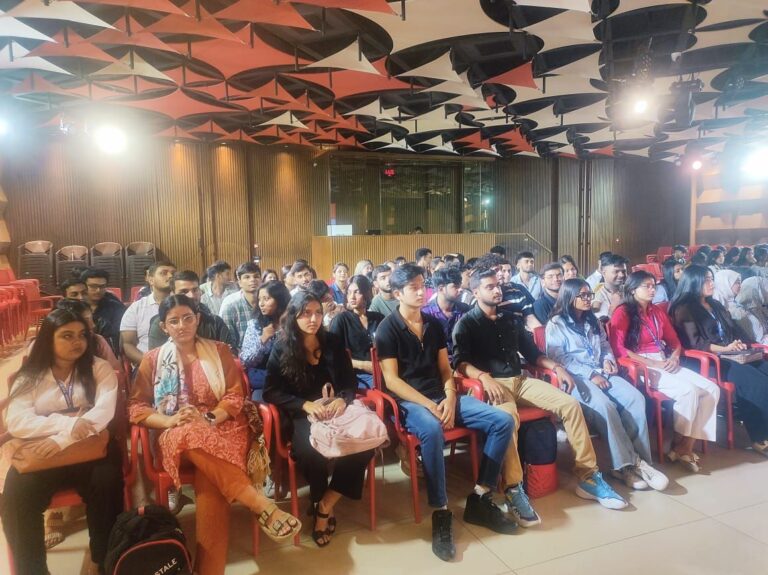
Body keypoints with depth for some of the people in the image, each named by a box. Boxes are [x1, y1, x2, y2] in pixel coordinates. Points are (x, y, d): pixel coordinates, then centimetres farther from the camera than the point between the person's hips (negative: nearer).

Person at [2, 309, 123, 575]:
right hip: (40, 453, 2)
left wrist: (65, 439, -23)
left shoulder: (99, 368, 5)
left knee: (105, 484, -29)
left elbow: (104, 411, -9)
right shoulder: (30, 376, 8)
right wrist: (67, 423, -20)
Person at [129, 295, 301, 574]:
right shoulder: (153, 359, 12)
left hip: (222, 427, 0)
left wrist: (208, 418, -16)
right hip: (177, 435, 0)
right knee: (192, 436, -39)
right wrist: (170, 420, -15)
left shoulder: (219, 351, 11)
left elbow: (235, 396, 5)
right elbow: (135, 407, 5)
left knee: (208, 481, -35)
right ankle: (261, 505, -43)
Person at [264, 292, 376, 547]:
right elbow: (271, 392, -4)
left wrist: (342, 400, -14)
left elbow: (351, 383, 10)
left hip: (336, 410, 3)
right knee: (311, 449, -35)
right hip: (301, 416, -2)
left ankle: (326, 505, -10)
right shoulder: (281, 348, 2)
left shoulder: (334, 343, 10)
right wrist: (306, 405, -18)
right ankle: (321, 502, -3)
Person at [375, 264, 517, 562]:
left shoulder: (434, 324, 13)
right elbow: (392, 380, -11)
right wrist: (429, 405, -19)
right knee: (432, 430, -40)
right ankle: (441, 514, -24)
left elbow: (445, 369, 13)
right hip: (409, 401, -6)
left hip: (442, 396, 6)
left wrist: (450, 398, -8)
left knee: (503, 420, -10)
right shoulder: (388, 328, -4)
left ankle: (479, 499, -1)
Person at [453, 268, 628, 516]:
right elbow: (460, 361, -13)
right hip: (492, 383, -6)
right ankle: (514, 489, -30)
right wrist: (484, 377, -31)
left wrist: (555, 366, 5)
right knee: (508, 416, -38)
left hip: (520, 380, 6)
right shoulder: (466, 324, 2)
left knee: (570, 404, -12)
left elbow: (531, 352, 22)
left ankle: (588, 476, -3)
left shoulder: (508, 319, 20)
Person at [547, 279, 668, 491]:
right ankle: (625, 464, -23)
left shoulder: (592, 321, 23)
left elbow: (605, 345, 27)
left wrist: (608, 360, 1)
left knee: (636, 399, -22)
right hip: (575, 378, -6)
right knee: (606, 406, -33)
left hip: (601, 373, 6)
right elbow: (558, 358, -8)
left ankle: (636, 459, -20)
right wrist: (590, 375, -15)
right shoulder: (556, 324, 1)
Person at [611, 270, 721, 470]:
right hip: (641, 367, -8)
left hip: (666, 363, 8)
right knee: (688, 391, -27)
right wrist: (652, 363, -18)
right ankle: (679, 446, -10)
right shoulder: (622, 313, -5)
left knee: (712, 389, -12)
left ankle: (688, 443, -10)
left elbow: (674, 341, 20)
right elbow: (618, 349, -15)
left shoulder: (657, 311, 19)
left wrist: (674, 357, -3)